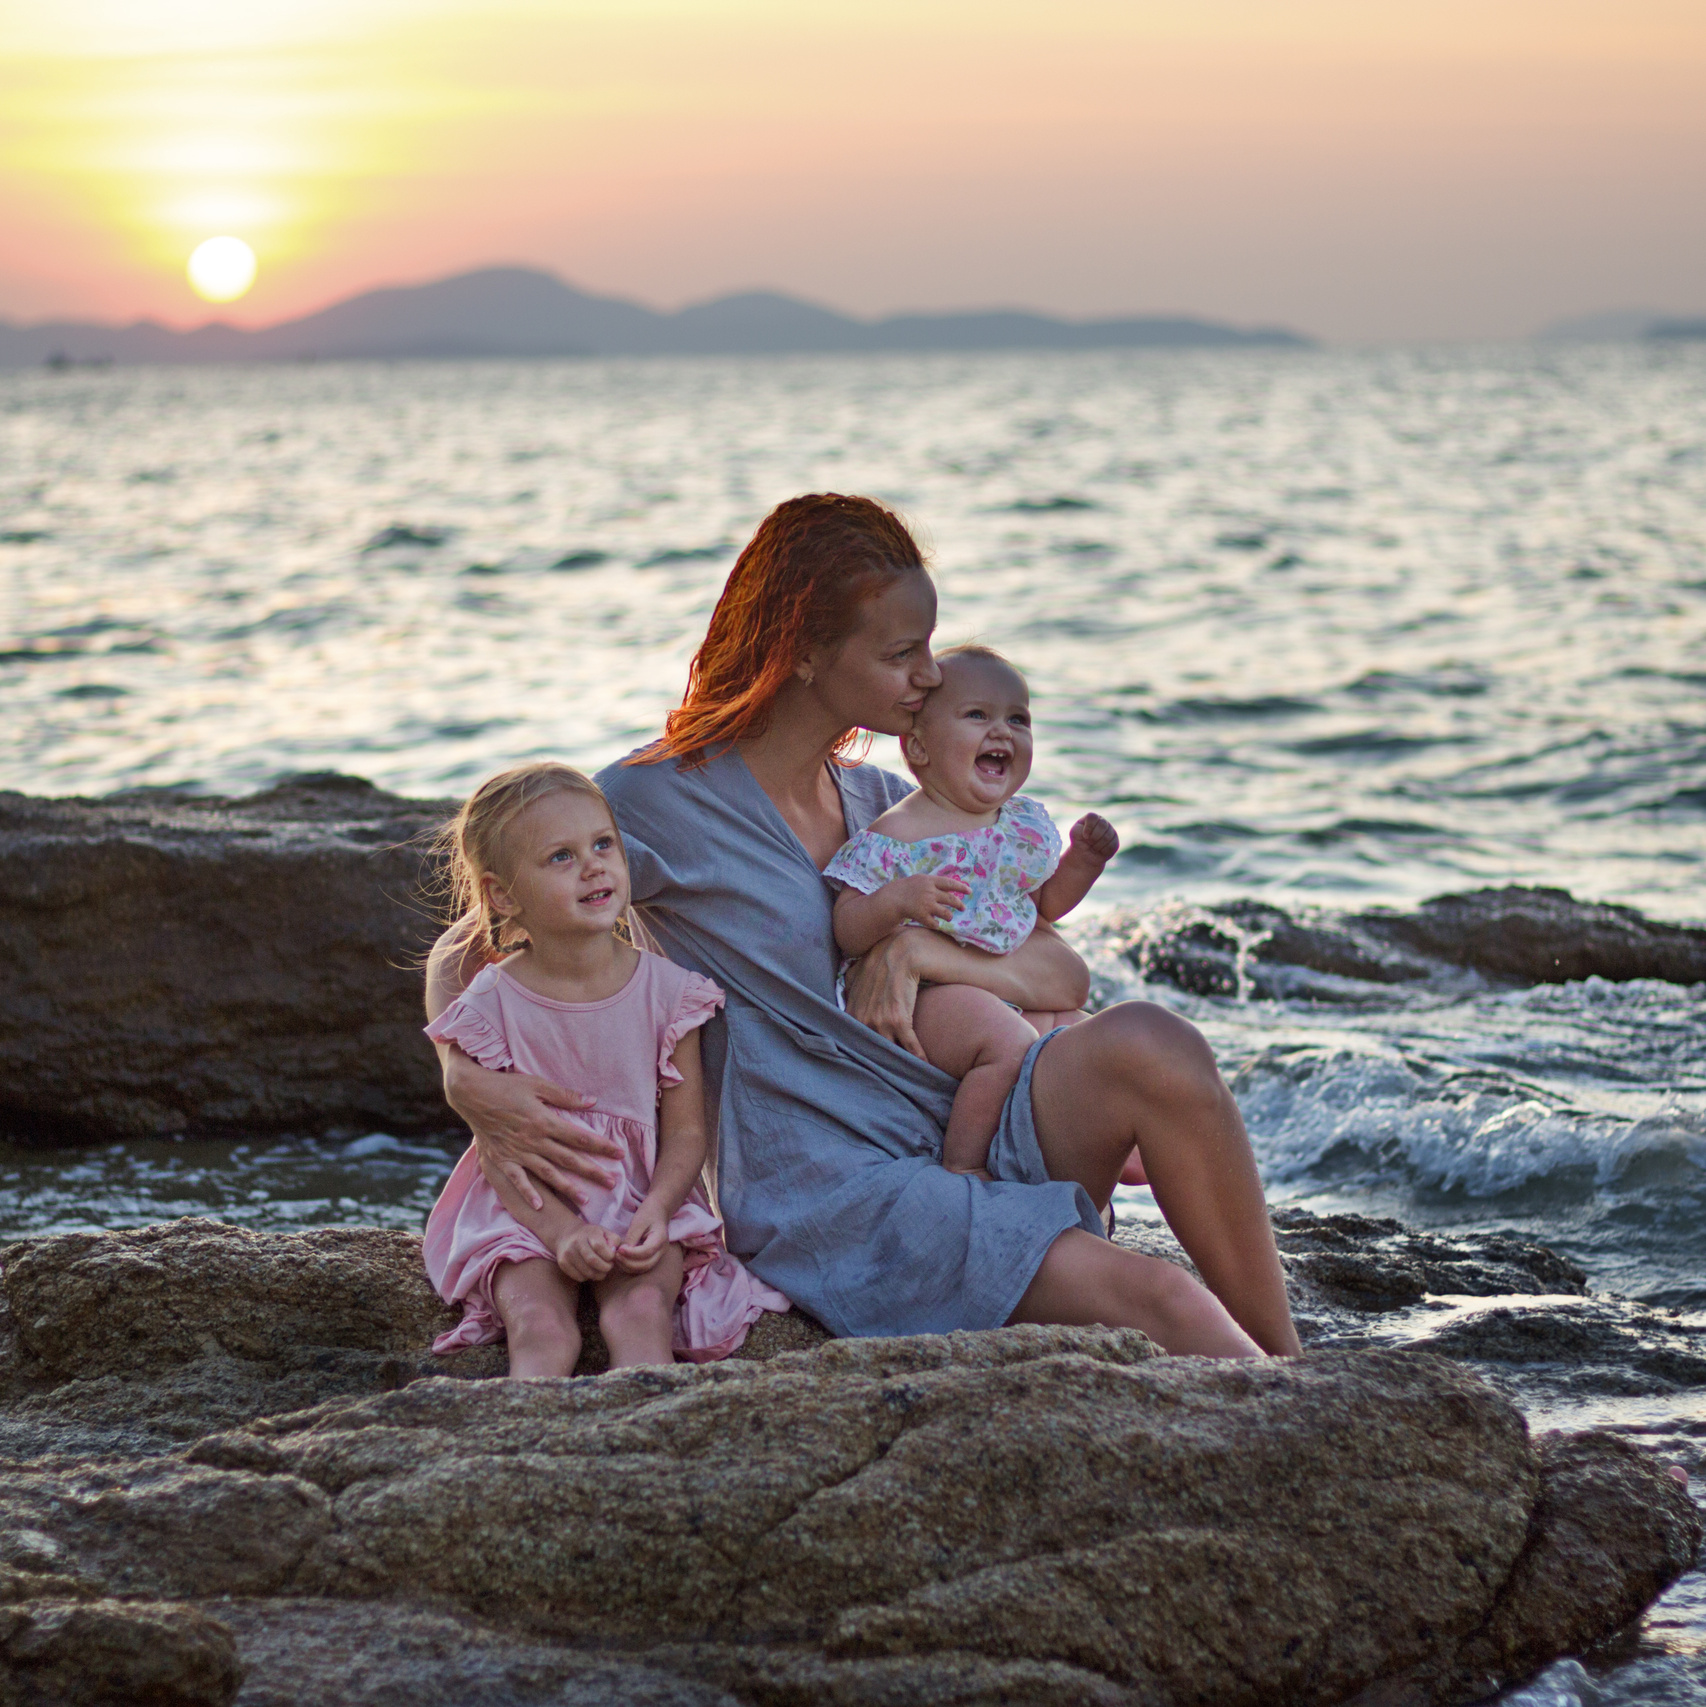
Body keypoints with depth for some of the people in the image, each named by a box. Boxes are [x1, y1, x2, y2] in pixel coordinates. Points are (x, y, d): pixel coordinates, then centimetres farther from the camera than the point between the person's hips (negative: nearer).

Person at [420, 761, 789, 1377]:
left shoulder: (666, 990, -3)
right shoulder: (492, 1005, -7)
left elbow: (687, 1131, -1)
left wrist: (655, 1212, -21)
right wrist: (562, 1232, -22)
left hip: (643, 1207, 1)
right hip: (528, 1213, -1)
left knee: (640, 1311, -28)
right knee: (542, 1326, -27)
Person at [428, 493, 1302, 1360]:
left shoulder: (879, 801, 16)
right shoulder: (657, 800, -4)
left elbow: (1064, 977, 13)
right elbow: (464, 954, 1)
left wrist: (920, 948, -7)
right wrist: (473, 1084, -20)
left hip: (959, 1131, 6)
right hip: (826, 1197, -6)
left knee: (1150, 1044, -24)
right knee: (1153, 1299, -28)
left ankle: (1290, 1367, -16)